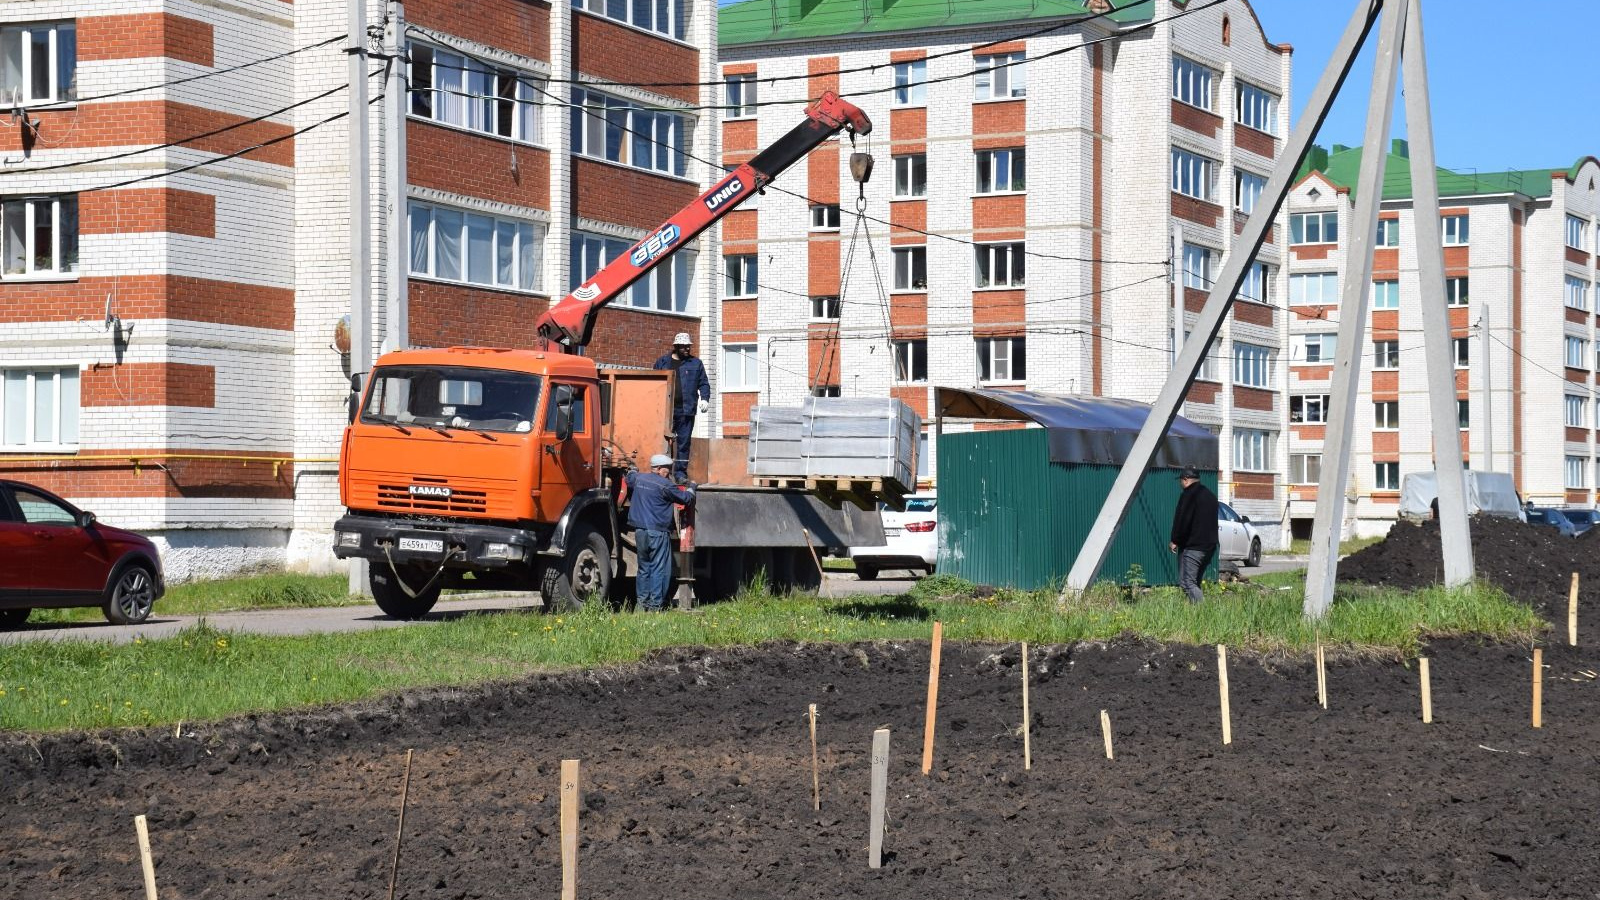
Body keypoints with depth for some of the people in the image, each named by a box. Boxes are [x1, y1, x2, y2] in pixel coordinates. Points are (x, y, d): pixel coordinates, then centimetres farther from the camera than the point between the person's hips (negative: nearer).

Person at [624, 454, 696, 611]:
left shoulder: (638, 478, 8)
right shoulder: (665, 485, -11)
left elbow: (629, 478, 32)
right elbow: (686, 498, -4)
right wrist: (692, 489, 17)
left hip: (640, 531, 7)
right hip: (658, 532, -7)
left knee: (644, 568, 15)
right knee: (659, 569, -3)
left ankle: (642, 603, 15)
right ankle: (655, 605, -6)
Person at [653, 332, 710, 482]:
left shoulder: (696, 364, 10)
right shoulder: (662, 363, 11)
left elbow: (704, 384, 10)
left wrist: (704, 398, -6)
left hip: (686, 410, 0)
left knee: (683, 442, 2)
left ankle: (680, 472, 7)